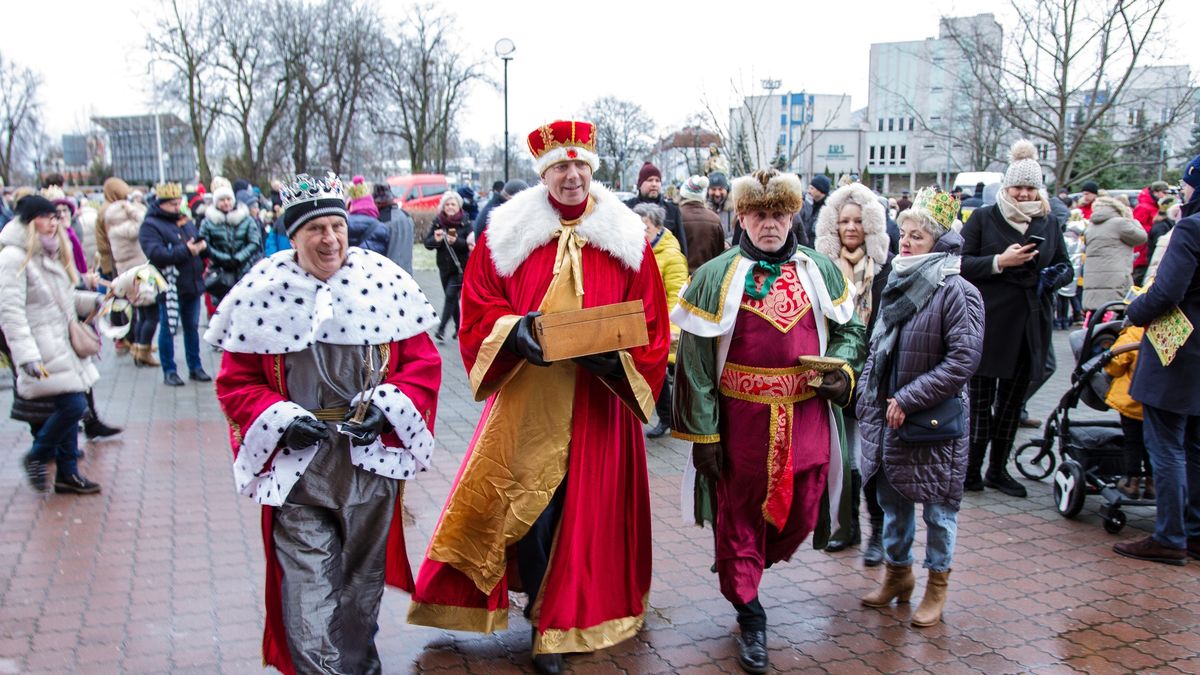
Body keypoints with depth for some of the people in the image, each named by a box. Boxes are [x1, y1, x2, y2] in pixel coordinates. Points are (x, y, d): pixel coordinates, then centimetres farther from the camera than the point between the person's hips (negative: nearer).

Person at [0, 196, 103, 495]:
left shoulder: (51, 254, 17)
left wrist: (95, 300, 10)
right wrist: (27, 356, -24)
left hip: (64, 343, 9)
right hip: (44, 348, -9)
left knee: (70, 407, 10)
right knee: (73, 405, -13)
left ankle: (67, 472, 19)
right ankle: (37, 457, 9)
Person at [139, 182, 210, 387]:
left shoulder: (186, 221, 13)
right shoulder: (150, 226, -7)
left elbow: (200, 243, 23)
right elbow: (156, 254, -20)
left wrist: (202, 245, 0)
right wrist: (185, 251, -23)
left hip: (193, 284, 6)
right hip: (170, 287, -6)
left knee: (192, 327, 13)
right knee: (169, 329, 3)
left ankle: (195, 367, 23)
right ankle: (169, 371, 12)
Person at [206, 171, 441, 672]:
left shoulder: (384, 282, -3)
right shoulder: (264, 293, -4)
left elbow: (422, 362, 1)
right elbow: (236, 382, 1)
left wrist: (386, 407, -14)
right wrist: (282, 421, -14)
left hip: (372, 460, 2)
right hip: (297, 466, -1)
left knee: (362, 587, 19)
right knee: (309, 597, -3)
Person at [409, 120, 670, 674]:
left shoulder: (626, 237, 4)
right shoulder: (508, 231, 4)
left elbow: (650, 322, 2)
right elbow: (479, 306, 2)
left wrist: (618, 353, -16)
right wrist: (516, 331, -17)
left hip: (598, 403, 0)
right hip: (526, 395, 0)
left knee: (587, 508, 3)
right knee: (526, 501, 0)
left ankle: (562, 625, 22)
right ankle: (546, 612, 26)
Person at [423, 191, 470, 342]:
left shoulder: (465, 222, -5)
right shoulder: (438, 221, 5)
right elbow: (427, 243, 4)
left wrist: (456, 241, -25)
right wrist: (436, 240, -18)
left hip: (461, 267, -4)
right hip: (444, 266, 4)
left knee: (451, 295, -15)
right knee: (452, 297, 12)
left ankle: (441, 328, -13)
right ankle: (459, 328, 26)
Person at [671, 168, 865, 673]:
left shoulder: (820, 270, 6)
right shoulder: (716, 277, -4)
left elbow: (848, 329, 18)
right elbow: (694, 358, -6)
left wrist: (844, 368, -5)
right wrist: (703, 432, -9)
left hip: (806, 421, 3)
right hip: (741, 422, -3)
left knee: (801, 516, 12)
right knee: (739, 518, 7)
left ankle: (743, 569, 42)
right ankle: (750, 617, 26)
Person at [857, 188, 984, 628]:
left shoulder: (956, 293, -15)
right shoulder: (897, 284, 8)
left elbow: (963, 360, -19)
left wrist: (908, 400, -18)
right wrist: (869, 397, 5)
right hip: (886, 416, 7)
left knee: (937, 505, 8)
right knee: (892, 500, 18)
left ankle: (937, 586, 25)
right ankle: (897, 572, 36)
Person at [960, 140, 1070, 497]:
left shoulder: (1048, 223, 11)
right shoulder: (983, 218, -2)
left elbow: (1065, 265, 18)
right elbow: (961, 263, -8)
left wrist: (1056, 276, -4)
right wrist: (1000, 261, -20)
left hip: (1030, 326, 5)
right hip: (988, 323, -5)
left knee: (1012, 400, 12)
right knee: (980, 398, 0)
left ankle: (998, 469, 24)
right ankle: (972, 468, 11)